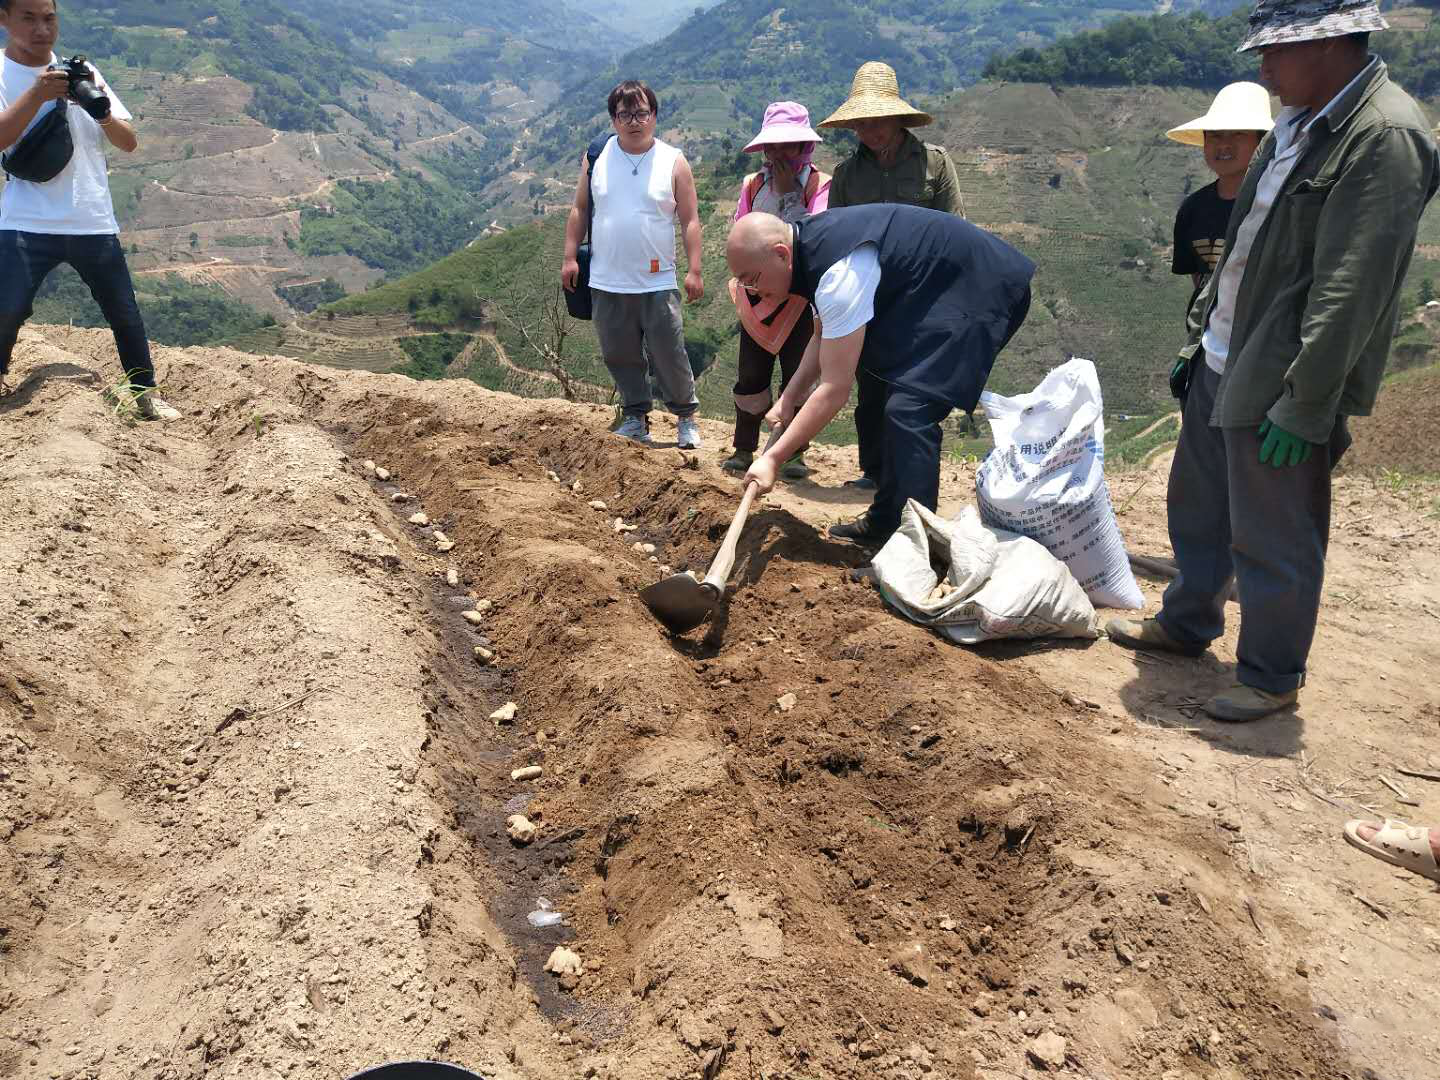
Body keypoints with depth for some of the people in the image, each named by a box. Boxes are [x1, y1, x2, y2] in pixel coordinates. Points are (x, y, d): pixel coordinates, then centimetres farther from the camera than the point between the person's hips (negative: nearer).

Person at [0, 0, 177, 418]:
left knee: (125, 313, 6)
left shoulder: (81, 71, 9)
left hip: (93, 222, 3)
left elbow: (129, 143, 5)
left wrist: (100, 108, -14)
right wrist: (39, 93, -25)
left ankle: (145, 394, 19)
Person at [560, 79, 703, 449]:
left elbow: (690, 221, -1)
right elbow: (580, 209, 11)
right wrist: (570, 257, 4)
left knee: (668, 354, -3)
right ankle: (636, 418, 25)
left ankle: (687, 417, 15)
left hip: (658, 283, -3)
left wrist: (694, 270, -7)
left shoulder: (673, 162, 0)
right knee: (620, 355, 10)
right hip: (607, 282, 3)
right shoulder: (597, 157, 6)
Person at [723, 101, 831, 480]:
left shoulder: (820, 186, -6)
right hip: (756, 294, 3)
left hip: (798, 296, -3)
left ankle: (793, 453, 11)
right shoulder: (753, 186, 7)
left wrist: (789, 192, -17)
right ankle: (743, 449, 16)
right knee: (751, 376, 7)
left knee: (796, 375, 1)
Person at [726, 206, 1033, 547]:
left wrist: (773, 458, -25)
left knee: (909, 412, -20)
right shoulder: (810, 242, -1)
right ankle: (886, 522, 27)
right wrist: (789, 397, -1)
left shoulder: (839, 272, -31)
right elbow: (825, 334, 12)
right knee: (900, 404, 15)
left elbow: (834, 389, -29)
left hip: (982, 289, -11)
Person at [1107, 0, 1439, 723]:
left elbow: (1349, 292, -23)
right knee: (1196, 506, 22)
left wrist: (1303, 406, -23)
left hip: (1280, 387, -9)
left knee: (1271, 542, 3)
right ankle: (1186, 624, 42)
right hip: (1222, 364, 9)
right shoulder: (1298, 122, 11)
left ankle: (1272, 678, 21)